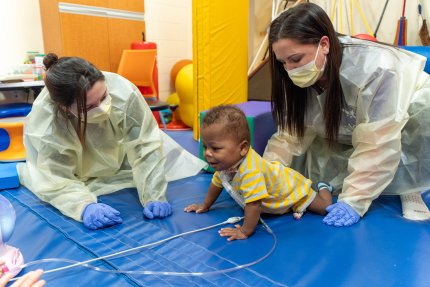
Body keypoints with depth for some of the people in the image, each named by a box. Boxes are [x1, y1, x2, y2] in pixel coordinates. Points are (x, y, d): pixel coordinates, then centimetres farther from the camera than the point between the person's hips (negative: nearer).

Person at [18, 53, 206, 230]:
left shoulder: (123, 91, -42)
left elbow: (146, 146, -35)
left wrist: (154, 197, -41)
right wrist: (85, 206, -53)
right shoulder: (44, 124, -39)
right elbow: (58, 180, -34)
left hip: (120, 150, 1)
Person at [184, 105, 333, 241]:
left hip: (293, 189, -7)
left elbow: (253, 204, -49)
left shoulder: (250, 171, -50)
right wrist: (205, 206, 6)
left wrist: (245, 231, -42)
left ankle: (323, 188, 32)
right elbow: (216, 184, -2)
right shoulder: (226, 163, -20)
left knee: (325, 208, -1)